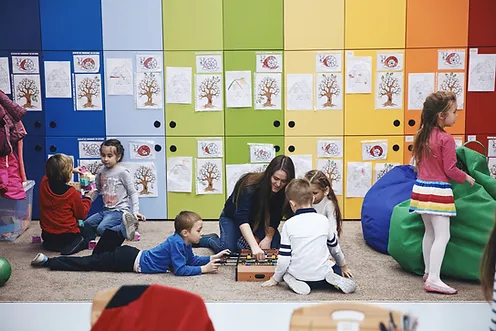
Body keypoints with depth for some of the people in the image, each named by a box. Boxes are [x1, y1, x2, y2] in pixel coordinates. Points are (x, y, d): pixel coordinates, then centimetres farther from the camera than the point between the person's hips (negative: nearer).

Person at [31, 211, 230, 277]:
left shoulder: (183, 243, 6)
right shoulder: (177, 243, -22)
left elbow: (192, 260, 17)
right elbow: (180, 270, -26)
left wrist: (213, 258, 6)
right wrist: (204, 269, -21)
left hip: (134, 256, 7)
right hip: (131, 261, -7)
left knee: (96, 259, 21)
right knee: (92, 263, -1)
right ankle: (47, 261, 6)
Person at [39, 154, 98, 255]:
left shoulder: (44, 184, -8)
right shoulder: (72, 193, -21)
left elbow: (51, 175, 19)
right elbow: (82, 214, -7)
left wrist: (71, 170, 22)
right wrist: (88, 198, 6)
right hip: (68, 237, -7)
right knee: (90, 232, 22)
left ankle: (48, 244, 16)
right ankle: (70, 246, -3)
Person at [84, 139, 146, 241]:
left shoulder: (122, 172, -11)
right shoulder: (101, 171, 7)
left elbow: (133, 193, -8)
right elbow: (97, 190, 20)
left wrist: (135, 211, -17)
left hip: (119, 210, -8)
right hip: (106, 210, 8)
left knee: (102, 229, -25)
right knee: (86, 224, 4)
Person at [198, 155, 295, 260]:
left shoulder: (283, 192, -22)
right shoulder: (250, 186, -37)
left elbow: (275, 218, -13)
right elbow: (242, 219, -47)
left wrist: (268, 238, -27)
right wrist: (254, 246, -58)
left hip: (258, 220, 5)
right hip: (233, 218, -5)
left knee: (275, 243, -17)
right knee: (227, 249, -25)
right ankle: (211, 239, 9)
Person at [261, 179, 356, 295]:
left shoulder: (289, 224, -10)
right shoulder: (323, 220, -3)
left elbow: (284, 258, -8)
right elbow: (335, 248, 12)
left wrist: (276, 279, 9)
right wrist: (343, 266, 31)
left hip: (298, 274, -1)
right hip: (322, 274, 2)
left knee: (286, 273, 32)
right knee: (338, 270, 33)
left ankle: (294, 282, -2)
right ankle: (337, 281, -2)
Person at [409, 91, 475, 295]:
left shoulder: (422, 135, 8)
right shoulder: (446, 139, -15)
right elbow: (450, 170, -13)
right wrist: (466, 178, 4)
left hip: (421, 188, 8)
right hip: (438, 191, -8)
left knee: (430, 232, 18)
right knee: (442, 236, -5)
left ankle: (428, 272, 27)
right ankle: (433, 279, -9)